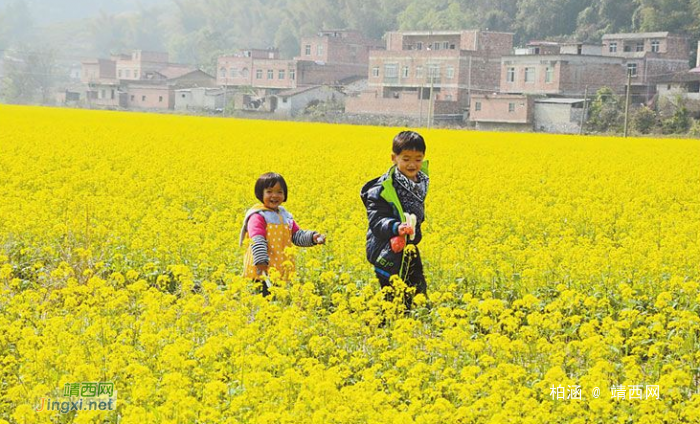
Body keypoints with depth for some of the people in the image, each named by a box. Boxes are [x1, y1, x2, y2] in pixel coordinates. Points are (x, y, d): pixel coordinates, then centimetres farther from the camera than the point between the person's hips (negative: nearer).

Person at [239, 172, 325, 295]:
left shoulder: (285, 216, 15)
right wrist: (261, 262, -32)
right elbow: (257, 242, -20)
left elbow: (297, 236, 16)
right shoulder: (257, 216, -10)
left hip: (282, 271, 7)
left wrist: (312, 237, -3)